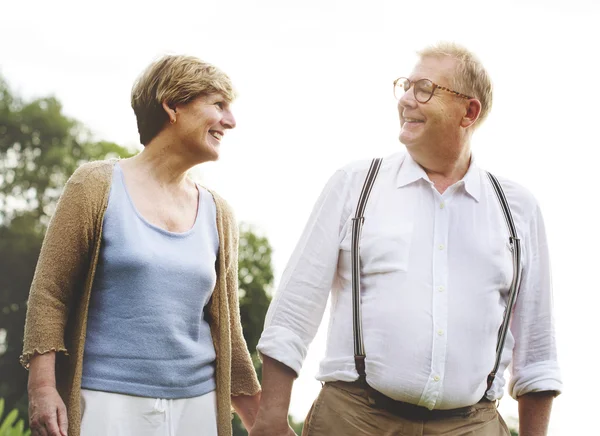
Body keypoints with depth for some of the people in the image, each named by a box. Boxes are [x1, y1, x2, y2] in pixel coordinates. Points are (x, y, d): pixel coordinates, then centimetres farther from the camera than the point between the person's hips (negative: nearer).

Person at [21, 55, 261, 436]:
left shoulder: (218, 215, 12)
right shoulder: (97, 187, 1)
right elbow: (49, 294, -2)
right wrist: (44, 389, -12)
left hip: (196, 405, 4)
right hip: (107, 402, -4)